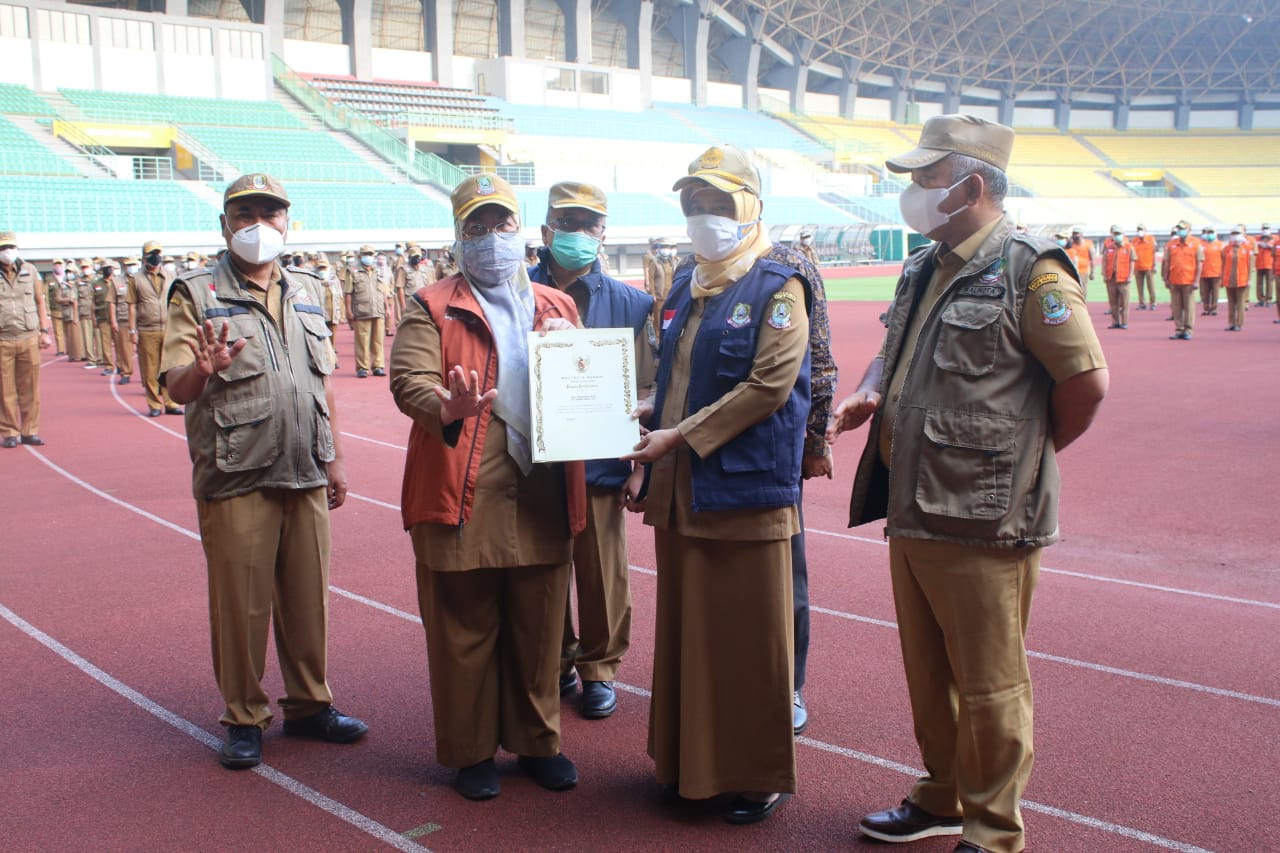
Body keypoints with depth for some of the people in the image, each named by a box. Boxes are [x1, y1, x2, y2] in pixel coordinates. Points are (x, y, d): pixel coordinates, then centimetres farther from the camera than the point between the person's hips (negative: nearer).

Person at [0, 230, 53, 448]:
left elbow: (40, 302, 14)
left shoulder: (30, 271, 8)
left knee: (30, 389, 4)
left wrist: (45, 331, 8)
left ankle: (30, 431, 12)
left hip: (29, 339, 2)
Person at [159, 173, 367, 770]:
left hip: (306, 476, 4)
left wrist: (334, 457, 15)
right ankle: (243, 719, 18)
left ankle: (309, 705, 25)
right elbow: (176, 388, -11)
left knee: (307, 596, 10)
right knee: (240, 603, 3)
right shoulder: (197, 294, -2)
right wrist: (203, 368, -34)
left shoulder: (306, 291, 14)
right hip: (237, 480, -4)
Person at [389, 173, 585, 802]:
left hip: (544, 496, 4)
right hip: (464, 497, -3)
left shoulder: (557, 307, 17)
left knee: (538, 626, 11)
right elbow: (408, 379, -11)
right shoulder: (433, 307, 3)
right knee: (465, 629, 6)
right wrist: (447, 407, -32)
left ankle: (536, 741, 28)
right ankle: (470, 750, 21)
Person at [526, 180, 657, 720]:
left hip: (600, 467, 0)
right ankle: (554, 663, 31)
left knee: (603, 574, 7)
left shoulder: (628, 305, 4)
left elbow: (645, 389, 4)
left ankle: (599, 667, 26)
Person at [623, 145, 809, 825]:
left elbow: (769, 386, -16)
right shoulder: (684, 286, 15)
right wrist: (648, 458, 11)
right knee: (684, 631, 13)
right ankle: (688, 762, 28)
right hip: (679, 492, 7)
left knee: (750, 640, 2)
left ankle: (760, 775, 17)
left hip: (745, 490, -6)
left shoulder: (777, 290, -7)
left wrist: (680, 437, -17)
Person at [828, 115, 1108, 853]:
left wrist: (1025, 453, -4)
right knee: (928, 672, 20)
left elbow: (1087, 379, -15)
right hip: (912, 511, 8)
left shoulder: (1029, 271, -12)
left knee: (988, 684, 4)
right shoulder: (924, 270, 14)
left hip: (982, 521, -8)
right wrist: (867, 397, 5)